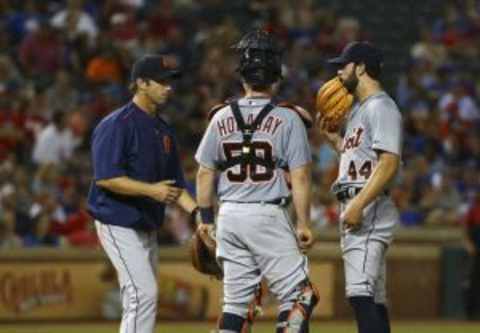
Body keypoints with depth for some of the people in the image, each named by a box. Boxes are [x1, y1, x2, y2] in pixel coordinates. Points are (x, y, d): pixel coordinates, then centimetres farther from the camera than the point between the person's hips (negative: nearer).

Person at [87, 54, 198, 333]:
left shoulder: (164, 130, 14)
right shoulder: (116, 125, -13)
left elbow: (174, 183, 18)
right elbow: (105, 178, -21)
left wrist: (197, 212, 3)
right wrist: (151, 190, -27)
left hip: (148, 226, 9)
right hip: (119, 224, -9)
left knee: (142, 300, 11)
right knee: (144, 294, -17)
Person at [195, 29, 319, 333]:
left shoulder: (222, 118, 5)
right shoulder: (288, 119, -6)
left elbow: (205, 173, 8)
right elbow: (300, 176, -8)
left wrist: (206, 218, 16)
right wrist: (303, 223, -3)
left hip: (229, 216, 5)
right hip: (269, 216, -5)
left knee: (237, 298, 11)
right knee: (297, 294, 0)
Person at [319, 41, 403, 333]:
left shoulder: (382, 107, -9)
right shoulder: (359, 110, 22)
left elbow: (389, 164, -20)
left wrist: (359, 205, -26)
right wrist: (331, 137, 22)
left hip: (371, 209, -11)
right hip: (354, 209, 11)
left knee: (360, 292, -20)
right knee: (373, 296, 11)